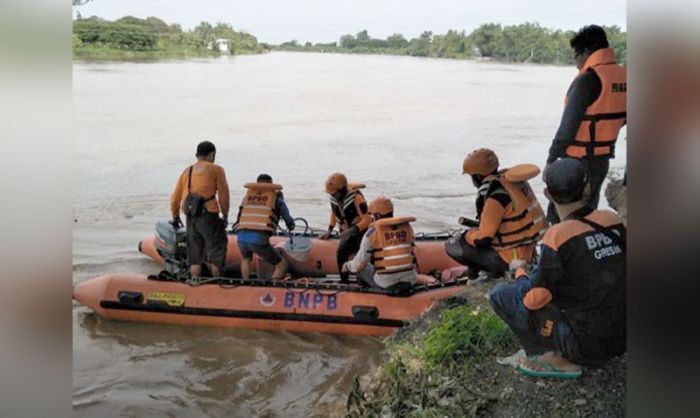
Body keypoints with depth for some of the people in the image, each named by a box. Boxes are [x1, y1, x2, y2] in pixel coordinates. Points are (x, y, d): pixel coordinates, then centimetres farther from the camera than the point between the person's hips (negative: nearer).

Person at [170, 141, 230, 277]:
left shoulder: (187, 171, 18)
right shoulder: (216, 169, 3)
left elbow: (175, 198, 19)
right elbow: (223, 195, 0)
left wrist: (175, 216, 33)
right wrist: (225, 215, 12)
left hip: (191, 218, 5)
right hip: (208, 216, -5)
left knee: (194, 256, 11)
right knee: (217, 251, 7)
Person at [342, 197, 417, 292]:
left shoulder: (372, 232, -8)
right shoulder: (407, 227, 4)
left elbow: (360, 263, -3)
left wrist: (347, 266, 18)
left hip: (386, 284, -3)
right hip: (410, 281, 3)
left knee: (362, 269, 24)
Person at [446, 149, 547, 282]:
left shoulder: (494, 197, -24)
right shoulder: (513, 180, 2)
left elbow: (483, 239, -21)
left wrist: (465, 235, -1)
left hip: (512, 257, -9)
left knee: (453, 245, -7)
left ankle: (494, 270, -1)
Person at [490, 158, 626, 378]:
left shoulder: (559, 236, -20)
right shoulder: (612, 220, -3)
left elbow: (533, 299, -15)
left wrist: (519, 274, 7)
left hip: (587, 344, -6)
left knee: (501, 294, 1)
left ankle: (559, 360, 1)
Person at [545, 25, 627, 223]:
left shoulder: (588, 79, -19)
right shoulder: (623, 76, 4)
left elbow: (568, 125, -18)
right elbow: (622, 117, 14)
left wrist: (551, 160, -12)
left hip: (578, 162, -8)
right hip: (603, 159, 8)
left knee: (557, 216, 1)